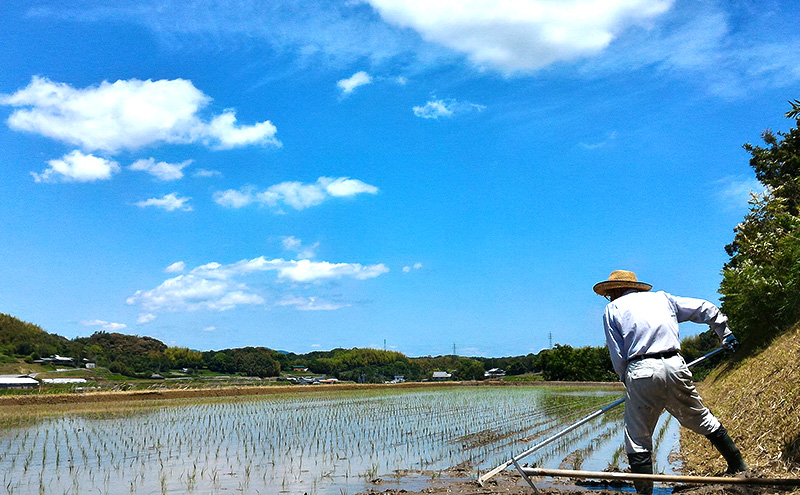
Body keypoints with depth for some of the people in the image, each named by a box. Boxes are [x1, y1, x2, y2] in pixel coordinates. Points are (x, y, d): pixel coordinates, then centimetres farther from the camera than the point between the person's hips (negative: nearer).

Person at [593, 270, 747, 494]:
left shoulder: (613, 309, 11)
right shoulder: (662, 297, 21)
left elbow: (617, 356, 5)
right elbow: (707, 309, 24)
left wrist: (626, 379, 18)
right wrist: (725, 334, 36)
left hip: (641, 371, -4)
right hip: (675, 366, 4)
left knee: (637, 440, 4)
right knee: (702, 419, 22)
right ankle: (738, 466, 32)